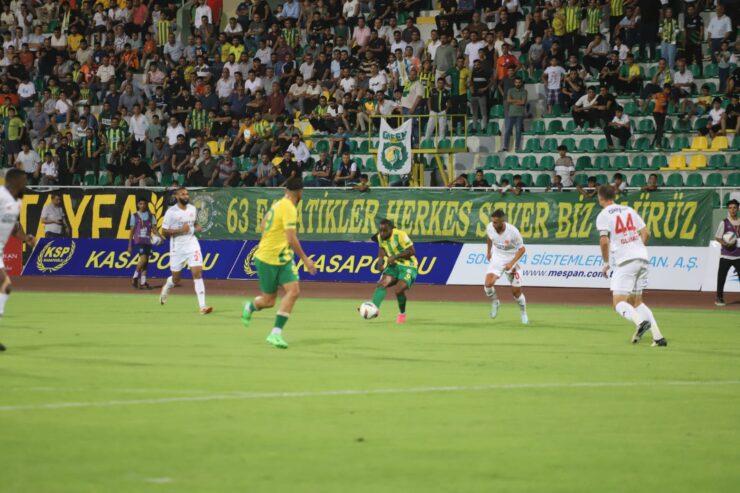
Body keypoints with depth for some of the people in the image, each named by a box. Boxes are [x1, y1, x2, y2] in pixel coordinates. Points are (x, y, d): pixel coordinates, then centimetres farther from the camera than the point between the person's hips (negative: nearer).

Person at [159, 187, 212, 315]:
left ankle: (202, 306, -16)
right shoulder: (171, 212, -9)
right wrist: (180, 230, -19)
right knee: (176, 278, 10)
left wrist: (198, 228, 2)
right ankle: (166, 289, 47)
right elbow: (164, 231, -8)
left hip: (192, 245, 3)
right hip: (177, 248, -3)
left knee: (197, 273, -13)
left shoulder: (192, 209, 7)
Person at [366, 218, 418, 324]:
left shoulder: (400, 235, -23)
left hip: (408, 266, -7)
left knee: (398, 290, -20)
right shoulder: (380, 237, -2)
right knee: (381, 284, -16)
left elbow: (412, 251, -20)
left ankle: (402, 314, 6)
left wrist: (395, 257, -23)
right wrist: (380, 259, 0)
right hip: (394, 265, 7)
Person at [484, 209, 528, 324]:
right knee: (488, 284, -21)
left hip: (511, 259, -2)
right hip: (497, 258, 3)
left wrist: (512, 263, -26)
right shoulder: (490, 227, -15)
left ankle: (523, 313, 28)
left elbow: (522, 249, -16)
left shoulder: (513, 231, -26)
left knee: (516, 291, 2)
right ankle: (495, 302, 9)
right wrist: (488, 252, 13)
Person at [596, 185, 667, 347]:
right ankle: (658, 336, 2)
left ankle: (640, 321, -34)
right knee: (636, 301, 16)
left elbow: (604, 241, -11)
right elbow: (646, 233, 14)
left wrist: (606, 263, 1)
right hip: (642, 257, 6)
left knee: (619, 302, -5)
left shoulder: (603, 215, 0)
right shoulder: (629, 210, 18)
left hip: (625, 261, -6)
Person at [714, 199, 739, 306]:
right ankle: (719, 298, 8)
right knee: (721, 277, -2)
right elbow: (717, 237, -3)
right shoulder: (724, 222, -1)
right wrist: (724, 243, -21)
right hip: (726, 255, -3)